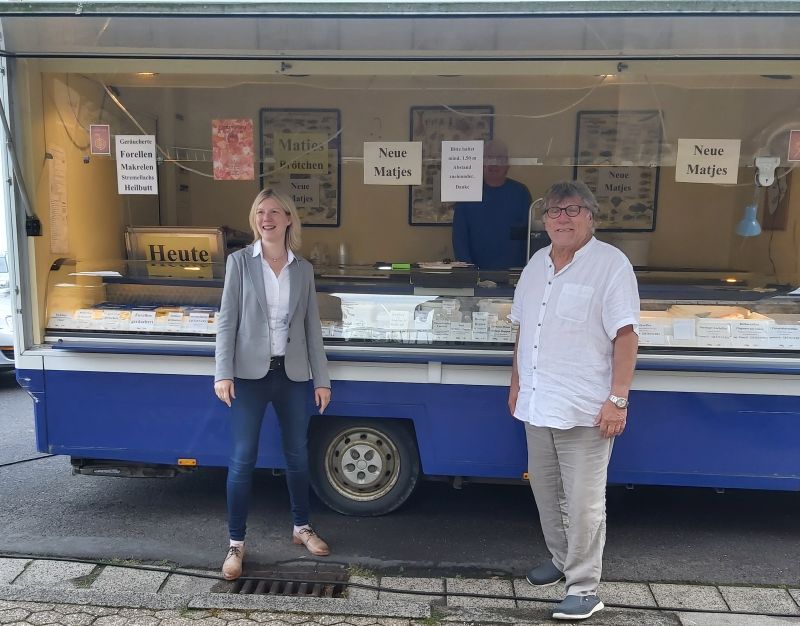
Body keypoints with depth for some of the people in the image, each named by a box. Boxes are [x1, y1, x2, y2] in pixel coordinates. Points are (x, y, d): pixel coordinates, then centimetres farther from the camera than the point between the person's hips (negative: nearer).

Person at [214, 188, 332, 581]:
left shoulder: (303, 269, 6)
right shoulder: (240, 261, -2)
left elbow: (311, 326, 8)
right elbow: (226, 320, -4)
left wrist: (322, 379, 6)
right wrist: (223, 374, -12)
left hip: (292, 374, 3)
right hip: (250, 373, -3)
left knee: (297, 454, 14)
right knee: (242, 458, 0)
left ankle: (301, 528, 33)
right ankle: (236, 544, 15)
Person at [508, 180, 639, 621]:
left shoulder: (610, 264, -10)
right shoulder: (537, 263, 10)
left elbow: (626, 336, -14)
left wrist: (617, 399, -18)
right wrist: (517, 382, 17)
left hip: (585, 410, -7)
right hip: (537, 404, 7)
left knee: (583, 501, 1)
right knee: (545, 490, 19)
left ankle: (583, 588, 15)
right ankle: (561, 559, 39)